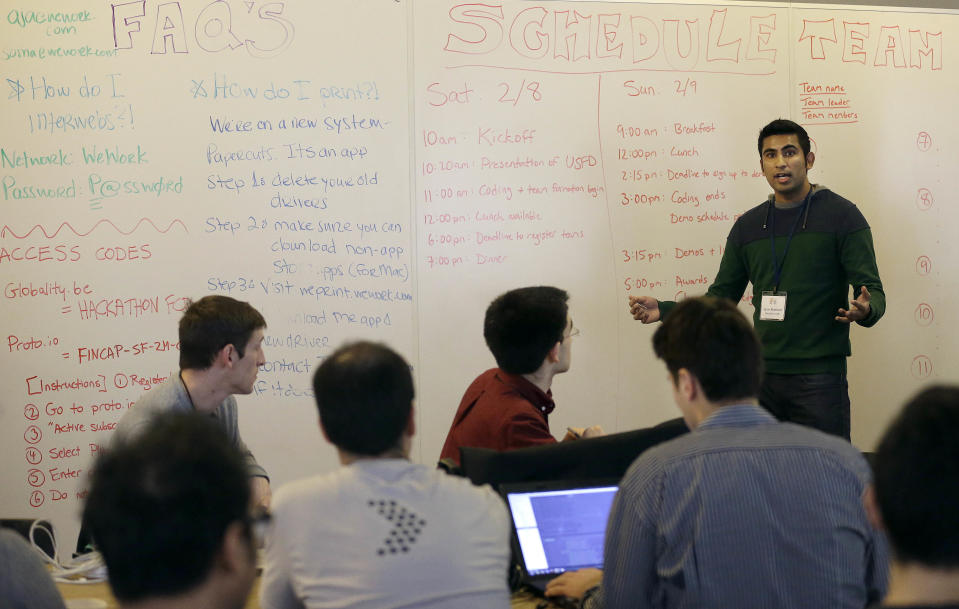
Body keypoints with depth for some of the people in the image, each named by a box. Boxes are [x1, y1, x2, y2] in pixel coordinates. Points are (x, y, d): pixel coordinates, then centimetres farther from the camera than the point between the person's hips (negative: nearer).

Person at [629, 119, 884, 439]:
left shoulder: (841, 215, 0)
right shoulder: (748, 226, 14)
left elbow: (873, 291, -4)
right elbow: (721, 297, 17)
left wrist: (864, 310, -28)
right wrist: (663, 310, 2)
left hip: (819, 377, -4)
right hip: (762, 375, 4)